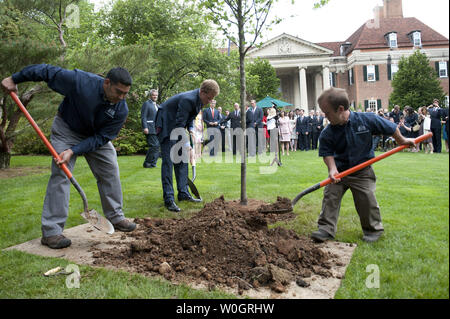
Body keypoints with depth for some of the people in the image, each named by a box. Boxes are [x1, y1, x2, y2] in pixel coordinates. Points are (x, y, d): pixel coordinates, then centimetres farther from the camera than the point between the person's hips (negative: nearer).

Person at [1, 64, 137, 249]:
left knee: (110, 172, 1)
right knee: (61, 175, -13)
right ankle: (51, 232, -9)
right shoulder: (79, 81, -33)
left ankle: (116, 218, 16)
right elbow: (48, 71, -20)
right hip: (67, 130, -3)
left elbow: (101, 137, -24)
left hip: (96, 136, 4)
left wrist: (73, 151, -34)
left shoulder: (121, 110, -26)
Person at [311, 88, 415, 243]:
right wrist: (332, 168, -26)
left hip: (362, 171, -2)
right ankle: (326, 229, 5)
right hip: (339, 171, 2)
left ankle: (373, 229, 22)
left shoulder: (367, 119, -16)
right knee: (330, 197, -5)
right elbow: (327, 153, -8)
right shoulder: (327, 134, -13)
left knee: (367, 200, -2)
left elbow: (391, 128, -1)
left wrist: (402, 141, 13)